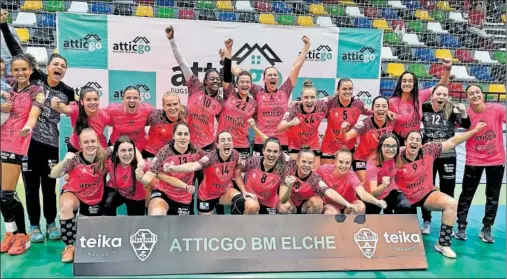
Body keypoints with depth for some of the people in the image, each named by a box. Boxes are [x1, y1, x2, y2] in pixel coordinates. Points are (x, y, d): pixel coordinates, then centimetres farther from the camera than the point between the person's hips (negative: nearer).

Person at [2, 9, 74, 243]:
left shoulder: (68, 92, 1)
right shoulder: (35, 78, -1)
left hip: (51, 143, 1)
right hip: (28, 140, 0)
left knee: (49, 185, 9)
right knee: (31, 184, 7)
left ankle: (51, 224, 24)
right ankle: (34, 226, 20)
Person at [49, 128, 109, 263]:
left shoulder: (104, 156, -18)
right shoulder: (74, 159, -23)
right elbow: (53, 175, -29)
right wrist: (65, 161, -49)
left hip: (95, 198, 2)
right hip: (74, 193, -2)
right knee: (66, 205, -39)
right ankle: (70, 246, -21)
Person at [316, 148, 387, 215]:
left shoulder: (351, 176, -24)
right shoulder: (325, 169, -19)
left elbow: (362, 194, -42)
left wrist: (377, 202, -59)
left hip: (347, 206, 0)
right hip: (329, 205, 0)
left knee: (361, 207, -30)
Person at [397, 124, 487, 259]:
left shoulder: (428, 151, -11)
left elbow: (452, 142, -7)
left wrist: (475, 130, -7)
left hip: (427, 194, 2)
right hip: (406, 198, -2)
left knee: (451, 203, -26)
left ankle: (443, 243, -14)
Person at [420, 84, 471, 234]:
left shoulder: (451, 110, -6)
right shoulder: (423, 108, -4)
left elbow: (466, 125, -15)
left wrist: (464, 111, -32)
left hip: (447, 156, 0)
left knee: (447, 191, 8)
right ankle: (426, 222, 24)